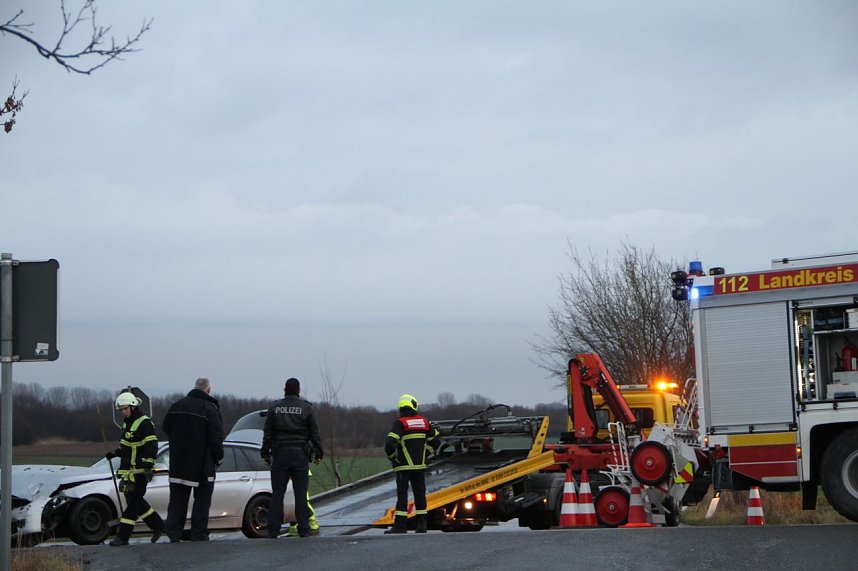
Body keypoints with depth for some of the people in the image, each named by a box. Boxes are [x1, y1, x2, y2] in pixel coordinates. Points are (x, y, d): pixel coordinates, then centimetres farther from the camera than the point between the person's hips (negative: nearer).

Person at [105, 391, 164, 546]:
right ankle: (157, 525, 26)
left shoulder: (144, 423, -13)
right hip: (128, 470, 10)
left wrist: (148, 467, -26)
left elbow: (151, 446, -19)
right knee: (134, 500, 13)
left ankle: (122, 536, -9)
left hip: (139, 471, -10)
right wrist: (115, 453, 15)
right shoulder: (128, 422, 17)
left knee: (133, 501, -8)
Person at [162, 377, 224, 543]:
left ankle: (174, 534, 5)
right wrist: (218, 458, 0)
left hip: (178, 464, 4)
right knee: (202, 500, 4)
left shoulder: (177, 405, 5)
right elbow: (216, 438, -13)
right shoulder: (210, 409, -12)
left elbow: (166, 428, 14)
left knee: (177, 500, 10)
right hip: (202, 465, -4)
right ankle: (198, 535, 1)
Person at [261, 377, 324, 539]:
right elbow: (314, 433, 1)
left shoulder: (274, 407, 5)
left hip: (280, 454, 1)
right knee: (301, 493, 1)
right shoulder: (307, 408, 1)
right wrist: (318, 453, 9)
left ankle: (273, 530, -1)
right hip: (300, 454, -1)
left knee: (277, 493, 3)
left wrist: (266, 454, 10)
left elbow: (267, 434, 5)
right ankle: (303, 530, 0)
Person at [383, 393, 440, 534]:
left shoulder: (399, 423, -11)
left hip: (403, 466, -4)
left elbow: (390, 444, -20)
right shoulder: (424, 421, 5)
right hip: (420, 465, 4)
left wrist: (393, 457, -3)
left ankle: (400, 525, -4)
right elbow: (435, 440, 14)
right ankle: (422, 524, 10)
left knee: (402, 494, -2)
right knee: (420, 493, 10)